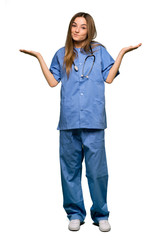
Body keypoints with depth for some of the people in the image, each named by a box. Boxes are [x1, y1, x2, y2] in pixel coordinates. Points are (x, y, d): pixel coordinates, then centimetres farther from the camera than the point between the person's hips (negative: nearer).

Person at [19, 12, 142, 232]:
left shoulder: (99, 51, 12)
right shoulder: (62, 55, 17)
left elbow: (109, 78, 6)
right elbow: (52, 81, 11)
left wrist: (122, 53, 3)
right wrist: (39, 57, 10)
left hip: (93, 121, -2)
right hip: (69, 120, 2)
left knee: (97, 169, -1)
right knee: (70, 168, 6)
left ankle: (101, 215, 14)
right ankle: (75, 213, 19)